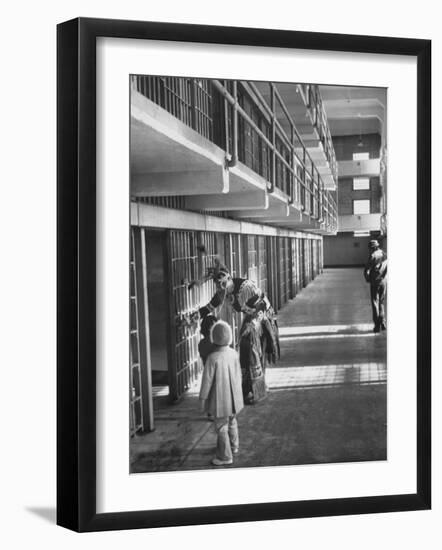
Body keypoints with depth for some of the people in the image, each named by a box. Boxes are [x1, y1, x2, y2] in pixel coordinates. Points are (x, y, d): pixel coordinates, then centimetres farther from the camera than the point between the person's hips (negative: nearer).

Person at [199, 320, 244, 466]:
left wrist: (202, 398, -5)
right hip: (234, 397, 6)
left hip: (220, 398, -6)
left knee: (221, 427, 8)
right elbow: (238, 374, 4)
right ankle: (234, 446, 44)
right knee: (232, 421, 26)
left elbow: (207, 380, -18)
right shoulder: (234, 354, -9)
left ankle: (225, 456, 19)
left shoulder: (213, 358, -25)